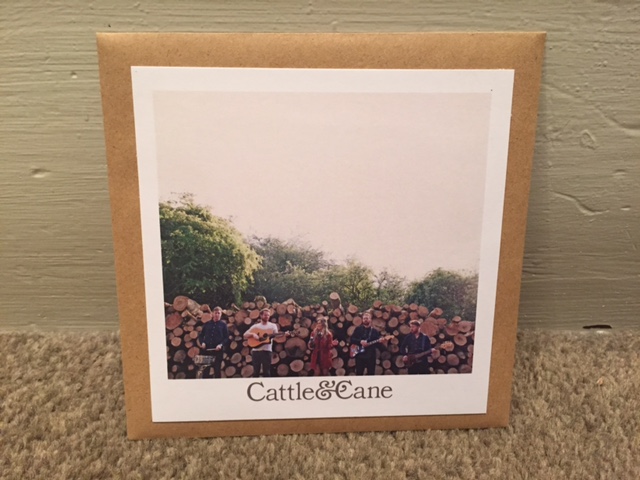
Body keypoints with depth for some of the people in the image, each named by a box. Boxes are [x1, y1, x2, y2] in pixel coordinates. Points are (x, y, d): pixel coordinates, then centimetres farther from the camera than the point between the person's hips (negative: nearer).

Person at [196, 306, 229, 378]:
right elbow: (201, 335, 15)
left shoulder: (223, 324, 5)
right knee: (205, 370, 4)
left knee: (217, 370, 2)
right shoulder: (207, 324, 12)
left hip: (218, 350, -2)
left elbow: (226, 338, 0)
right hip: (206, 349, 2)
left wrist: (221, 344, -16)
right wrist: (202, 342, -4)